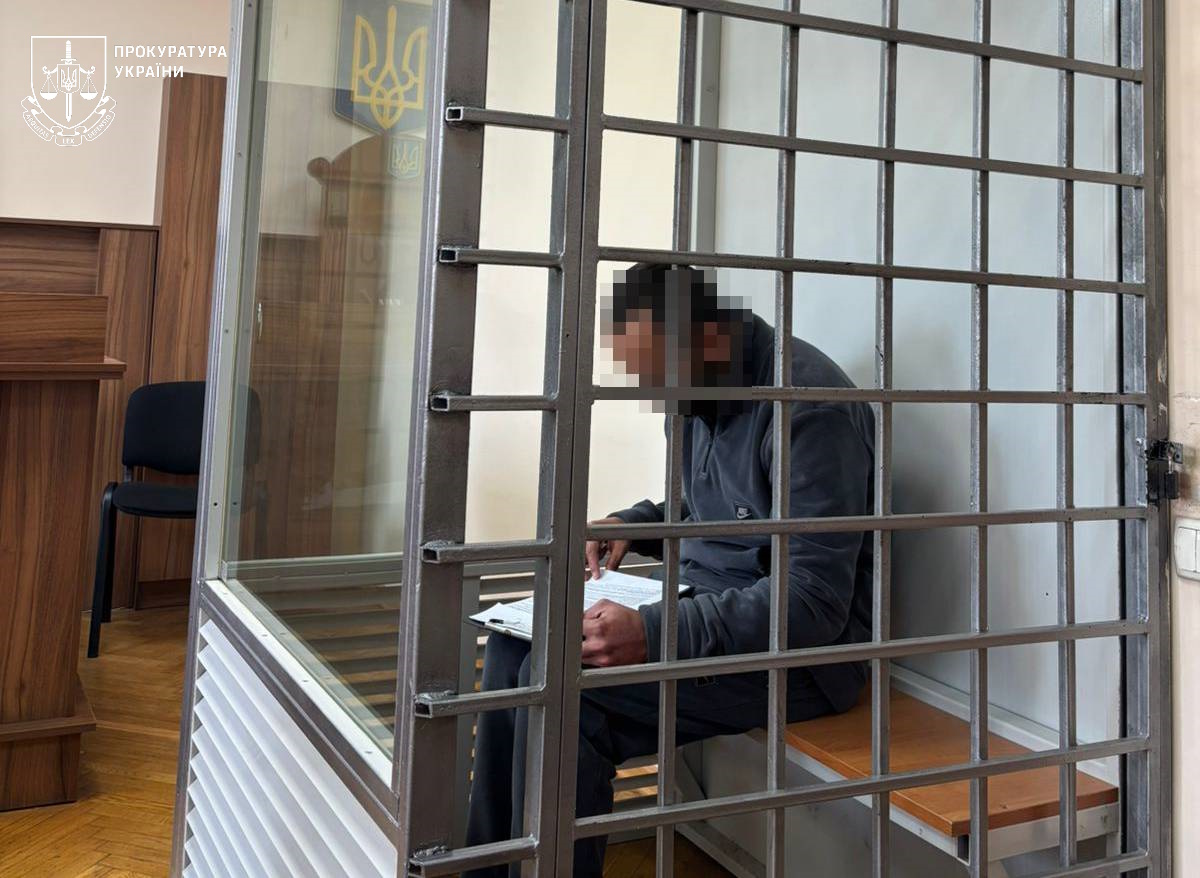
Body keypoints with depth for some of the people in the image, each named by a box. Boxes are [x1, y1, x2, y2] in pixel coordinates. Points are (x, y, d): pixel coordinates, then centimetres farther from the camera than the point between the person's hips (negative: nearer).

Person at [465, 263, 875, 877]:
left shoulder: (811, 407, -22)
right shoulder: (699, 393, 6)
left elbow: (816, 603, -26)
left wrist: (654, 635, -31)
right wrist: (636, 524, 4)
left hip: (800, 647, -9)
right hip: (703, 595, 9)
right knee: (514, 642, 1)